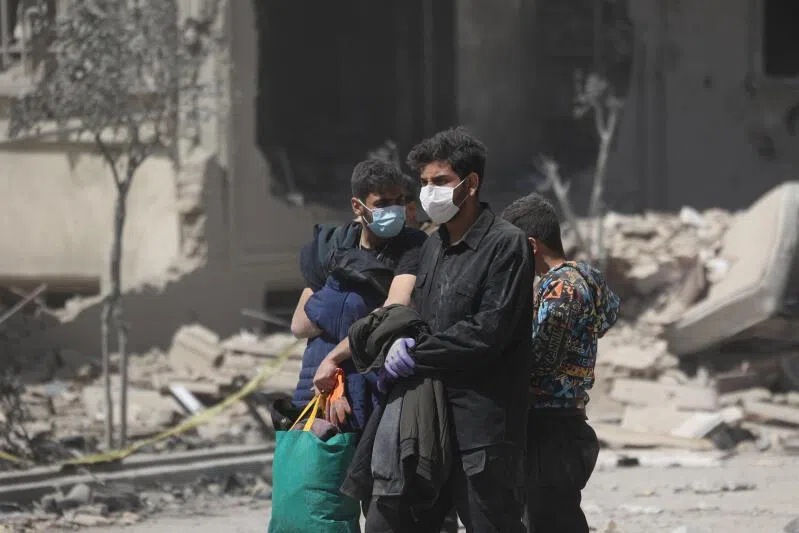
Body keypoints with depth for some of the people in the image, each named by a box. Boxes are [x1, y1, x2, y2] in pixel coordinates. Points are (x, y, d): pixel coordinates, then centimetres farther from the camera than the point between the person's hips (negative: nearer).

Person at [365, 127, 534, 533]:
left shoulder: (505, 245, -9)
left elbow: (488, 332, -16)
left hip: (482, 428, -8)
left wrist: (414, 356, -10)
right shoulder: (433, 247, 16)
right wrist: (401, 341, -1)